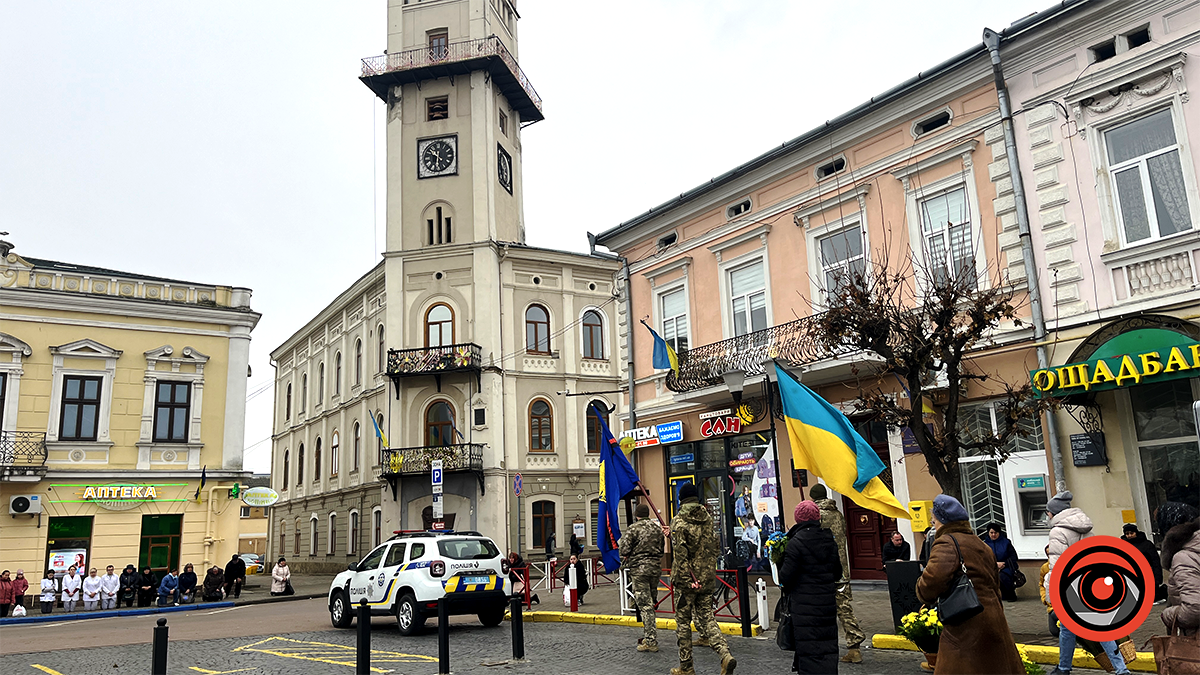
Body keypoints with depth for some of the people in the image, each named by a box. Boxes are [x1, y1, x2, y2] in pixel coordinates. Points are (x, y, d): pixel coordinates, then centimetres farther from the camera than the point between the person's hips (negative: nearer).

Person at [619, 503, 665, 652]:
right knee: (650, 603, 16)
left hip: (639, 569, -6)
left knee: (645, 605, -6)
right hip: (656, 567, 6)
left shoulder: (633, 529, -9)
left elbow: (623, 549, -12)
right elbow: (662, 547, 17)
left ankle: (651, 641, -7)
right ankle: (648, 636, 24)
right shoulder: (657, 528, 10)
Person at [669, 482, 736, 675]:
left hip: (686, 580, -5)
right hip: (707, 578, 5)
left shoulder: (679, 522, -12)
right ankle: (725, 654, -8)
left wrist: (688, 579, -16)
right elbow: (714, 548, 12)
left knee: (683, 622, 7)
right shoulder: (708, 518, 7)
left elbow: (681, 554, -17)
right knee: (706, 618, 11)